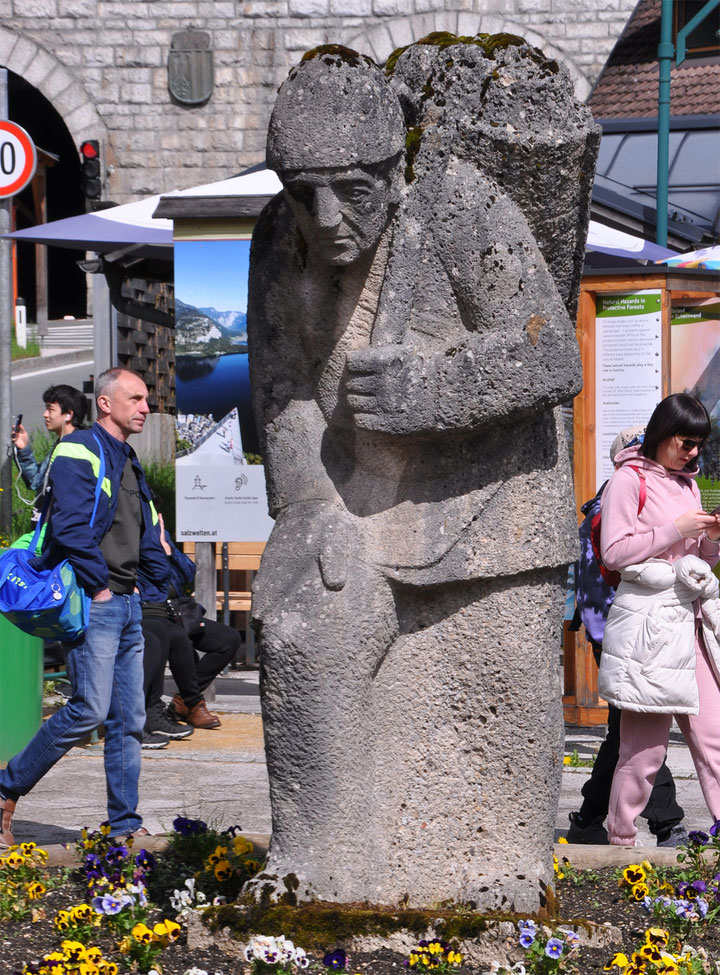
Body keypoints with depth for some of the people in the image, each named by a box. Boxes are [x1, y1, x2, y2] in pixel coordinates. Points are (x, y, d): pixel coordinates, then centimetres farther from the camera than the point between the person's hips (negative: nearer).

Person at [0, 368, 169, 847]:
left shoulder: (129, 462, 20)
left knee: (130, 718, 6)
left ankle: (125, 822, 10)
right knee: (90, 710, -12)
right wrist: (98, 586, -16)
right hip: (93, 605, -9)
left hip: (127, 604, 9)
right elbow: (71, 526, -18)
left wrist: (165, 582, 15)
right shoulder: (79, 451, -9)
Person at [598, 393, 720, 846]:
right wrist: (675, 530, -12)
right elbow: (614, 551, -10)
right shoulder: (630, 480, -3)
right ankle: (621, 839, 9)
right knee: (645, 742, -3)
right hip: (648, 621, -7)